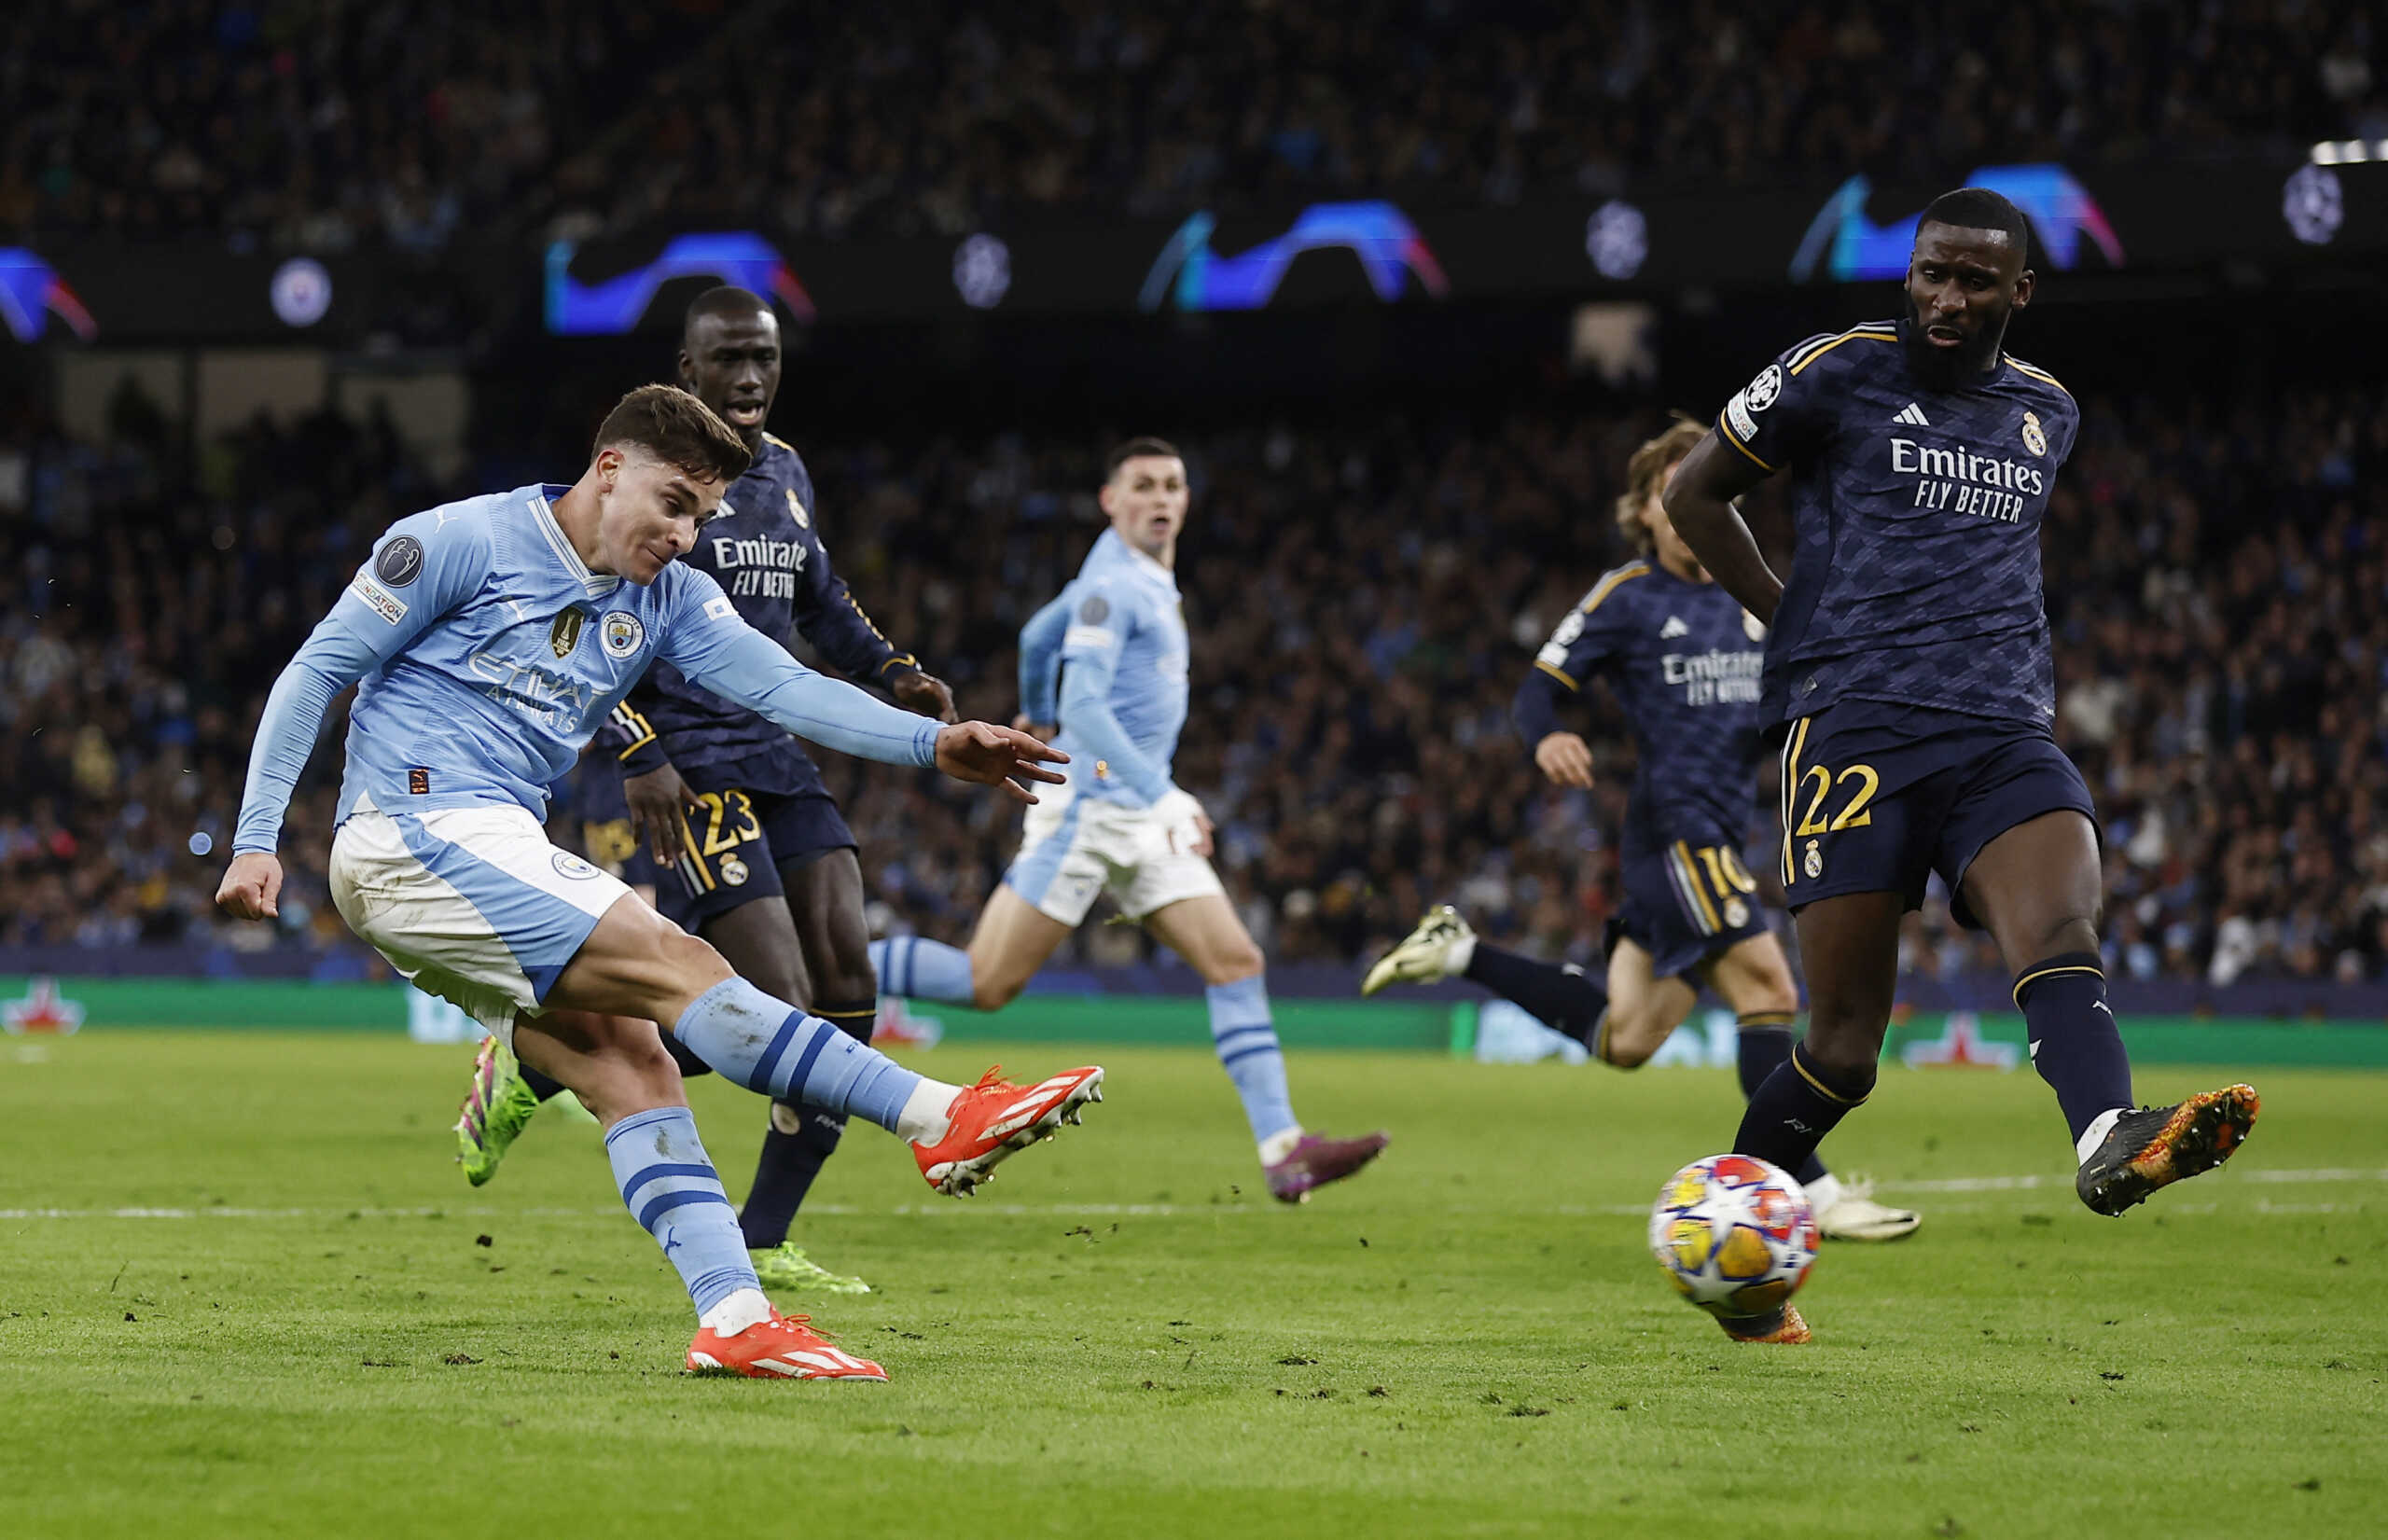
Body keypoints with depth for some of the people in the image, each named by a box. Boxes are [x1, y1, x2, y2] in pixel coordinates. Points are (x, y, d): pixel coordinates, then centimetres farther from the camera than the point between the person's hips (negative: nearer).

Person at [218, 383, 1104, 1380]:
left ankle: (732, 1316, -15)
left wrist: (932, 744, -15)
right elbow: (315, 672, -4)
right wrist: (256, 840, -11)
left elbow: (781, 686, 1)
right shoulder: (462, 542, -6)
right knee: (676, 967, -17)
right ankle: (942, 1120, -24)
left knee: (630, 1062, -8)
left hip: (496, 857, 8)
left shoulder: (666, 599, 13)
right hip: (420, 835, -8)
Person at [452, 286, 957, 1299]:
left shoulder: (785, 474, 15)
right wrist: (639, 757, -23)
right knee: (774, 1008, -16)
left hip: (773, 756, 8)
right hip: (681, 770, -8)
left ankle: (762, 1245, 5)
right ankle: (530, 1066, 3)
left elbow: (821, 603, 30)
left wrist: (893, 676, 13)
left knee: (849, 985, -4)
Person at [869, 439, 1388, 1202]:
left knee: (1236, 961, -3)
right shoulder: (1112, 584, -12)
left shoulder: (1148, 579, 17)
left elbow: (1037, 636, 32)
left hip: (1141, 817, 9)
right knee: (988, 983, -11)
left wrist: (1035, 718, 51)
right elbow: (1084, 703, -23)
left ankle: (1283, 1149, -8)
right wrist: (1162, 793, -30)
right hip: (1092, 803, -9)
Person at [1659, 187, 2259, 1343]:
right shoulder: (1839, 375, 4)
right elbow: (1694, 494, 13)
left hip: (2004, 730, 3)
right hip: (1857, 723, -3)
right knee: (1844, 1043, -5)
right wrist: (1795, 621, 7)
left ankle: (2110, 1144, -53)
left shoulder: (2048, 412, 19)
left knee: (2061, 922, -27)